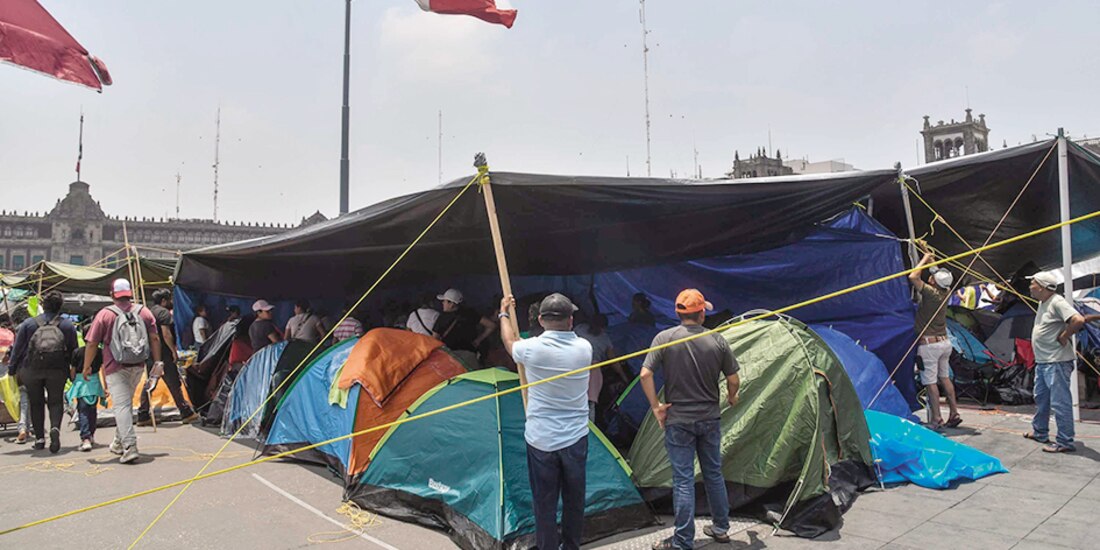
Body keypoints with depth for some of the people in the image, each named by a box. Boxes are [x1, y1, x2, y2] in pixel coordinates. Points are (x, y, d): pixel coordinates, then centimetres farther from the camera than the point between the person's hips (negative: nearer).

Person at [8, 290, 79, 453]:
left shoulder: (28, 324, 1)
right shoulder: (68, 325, 3)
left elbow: (17, 348, 3)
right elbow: (74, 350, 6)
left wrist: (12, 369, 12)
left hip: (32, 369, 0)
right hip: (57, 370, 0)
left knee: (36, 403, 12)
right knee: (55, 401, 7)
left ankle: (39, 438, 13)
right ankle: (55, 428, -20)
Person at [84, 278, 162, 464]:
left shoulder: (105, 314, -4)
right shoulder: (143, 312, 6)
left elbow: (92, 344, -4)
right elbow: (155, 338, 4)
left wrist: (87, 367, 7)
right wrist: (157, 362, 9)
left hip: (115, 368, -4)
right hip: (138, 367, 4)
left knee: (122, 406, -6)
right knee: (126, 403, 19)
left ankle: (130, 446, -14)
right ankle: (119, 442, 30)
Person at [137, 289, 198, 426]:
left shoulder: (149, 311, 17)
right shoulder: (164, 312, -10)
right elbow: (166, 334, -19)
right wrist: (174, 351, -14)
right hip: (163, 353, -9)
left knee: (149, 384, 12)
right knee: (174, 384, -4)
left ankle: (142, 416, 12)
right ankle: (186, 413, 1)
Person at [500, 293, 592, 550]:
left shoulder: (533, 348, -14)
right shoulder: (584, 348, -8)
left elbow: (509, 342, 9)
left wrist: (504, 313, 26)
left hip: (541, 440, -2)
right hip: (576, 438, 2)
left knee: (544, 502, 9)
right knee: (574, 499, 18)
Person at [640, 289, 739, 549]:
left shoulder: (664, 338, -11)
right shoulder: (717, 341, -5)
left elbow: (646, 374, -17)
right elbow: (734, 380, 1)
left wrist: (655, 406, -6)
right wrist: (732, 398, 22)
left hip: (678, 421, -2)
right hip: (710, 419, 3)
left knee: (683, 480, 3)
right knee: (714, 474, 19)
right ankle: (721, 528, 33)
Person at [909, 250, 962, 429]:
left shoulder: (930, 292, -16)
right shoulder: (945, 292, 5)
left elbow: (913, 276, -22)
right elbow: (941, 276, 24)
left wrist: (925, 259, -8)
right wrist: (930, 259, 26)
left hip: (929, 344, -8)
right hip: (944, 341, 8)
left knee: (930, 382, -3)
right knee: (945, 378, 16)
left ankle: (936, 419, -1)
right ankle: (954, 414, 20)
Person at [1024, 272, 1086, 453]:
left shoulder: (1057, 302, -18)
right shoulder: (1043, 303, 13)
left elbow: (1078, 320, -31)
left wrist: (1064, 337, -20)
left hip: (1056, 362, -11)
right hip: (1042, 362, 11)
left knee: (1059, 402, -6)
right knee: (1041, 399, 21)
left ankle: (1065, 442, 0)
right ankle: (1040, 432, 33)